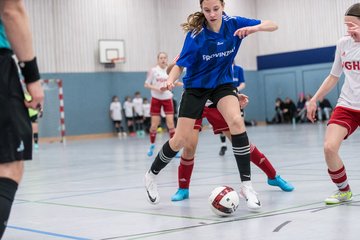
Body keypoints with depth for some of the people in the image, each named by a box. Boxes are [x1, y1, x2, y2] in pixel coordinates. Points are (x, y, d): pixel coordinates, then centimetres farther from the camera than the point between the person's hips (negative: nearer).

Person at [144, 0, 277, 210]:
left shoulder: (234, 24, -13)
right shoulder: (196, 34, -20)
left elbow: (273, 26, -11)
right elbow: (180, 65, -17)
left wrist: (255, 27, -33)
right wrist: (171, 80, -39)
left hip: (223, 83, 2)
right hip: (196, 86, -1)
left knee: (237, 122, -26)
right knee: (181, 139, -2)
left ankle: (246, 185, -17)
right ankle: (152, 175, 25)